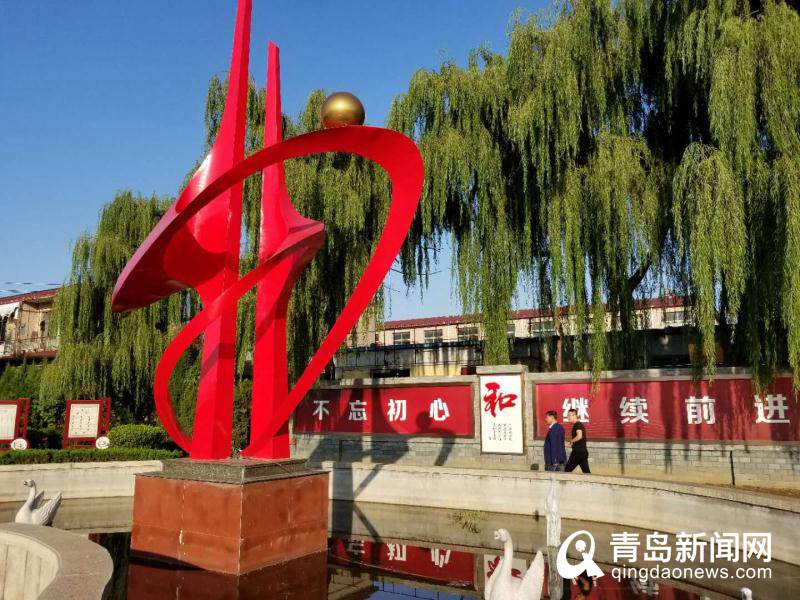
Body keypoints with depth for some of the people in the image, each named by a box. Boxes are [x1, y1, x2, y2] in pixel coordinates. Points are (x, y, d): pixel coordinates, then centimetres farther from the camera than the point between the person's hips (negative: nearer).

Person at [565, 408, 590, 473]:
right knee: (586, 471, 7)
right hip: (584, 451, 9)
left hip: (578, 451, -9)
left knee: (567, 470, -1)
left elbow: (579, 436, -27)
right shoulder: (580, 424, 18)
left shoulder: (578, 425, -11)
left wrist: (571, 441, -13)